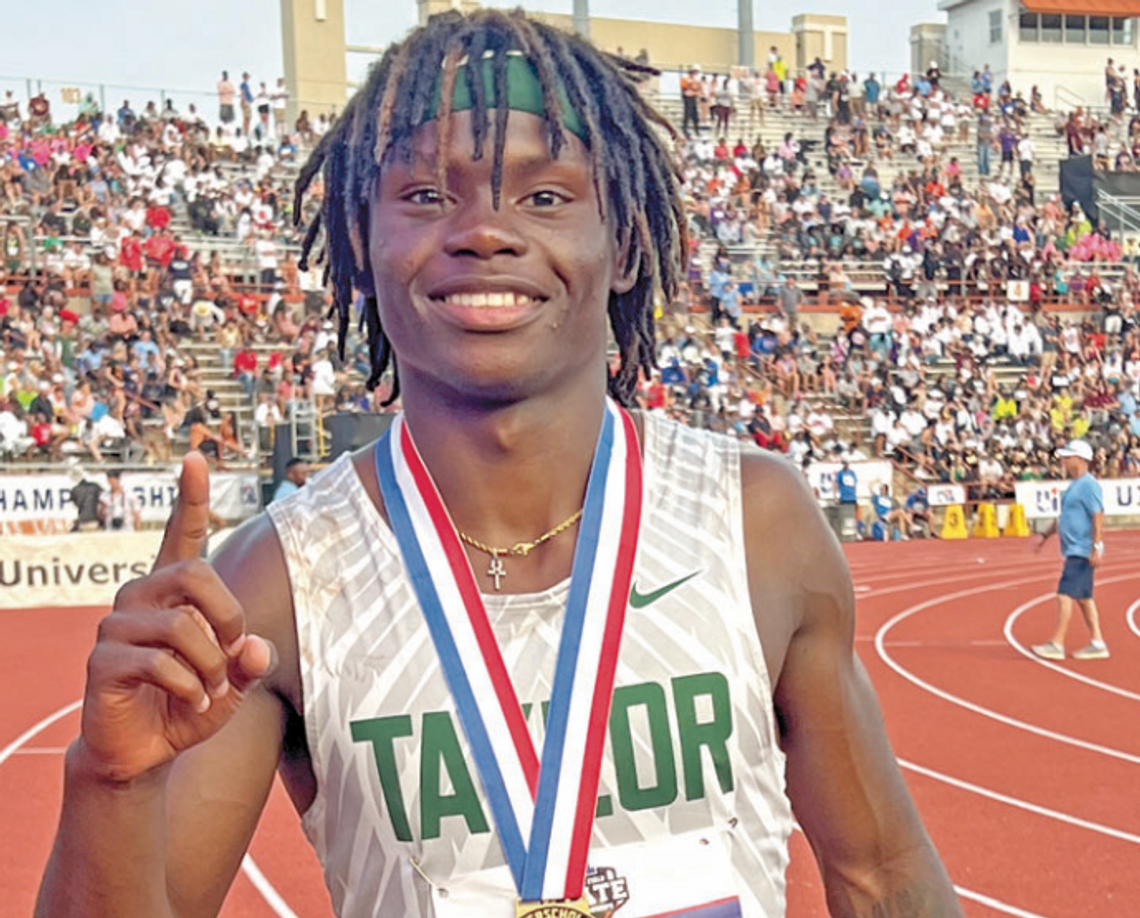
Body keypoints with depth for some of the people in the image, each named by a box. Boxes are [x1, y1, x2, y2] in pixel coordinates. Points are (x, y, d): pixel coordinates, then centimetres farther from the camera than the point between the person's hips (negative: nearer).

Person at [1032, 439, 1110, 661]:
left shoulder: (1088, 485, -14)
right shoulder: (1074, 486, 16)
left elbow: (1098, 517, -21)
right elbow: (1063, 517, 26)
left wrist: (1096, 548, -25)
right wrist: (1046, 536, 23)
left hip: (1083, 551, -10)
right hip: (1074, 551, 10)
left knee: (1065, 594, -11)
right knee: (1083, 597, 12)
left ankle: (1056, 645, -10)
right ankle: (1097, 643, 17)